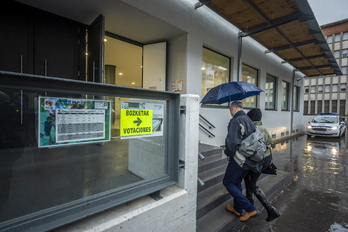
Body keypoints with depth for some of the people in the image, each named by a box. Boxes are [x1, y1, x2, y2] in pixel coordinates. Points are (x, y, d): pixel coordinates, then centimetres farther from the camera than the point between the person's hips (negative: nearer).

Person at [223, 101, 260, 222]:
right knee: (237, 181, 22)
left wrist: (228, 152, -7)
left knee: (228, 182, 6)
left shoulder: (235, 121, -19)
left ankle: (251, 209, 6)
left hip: (239, 159, -9)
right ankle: (238, 209, 35)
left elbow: (233, 142, -26)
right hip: (250, 158, 9)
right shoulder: (249, 120, 10)